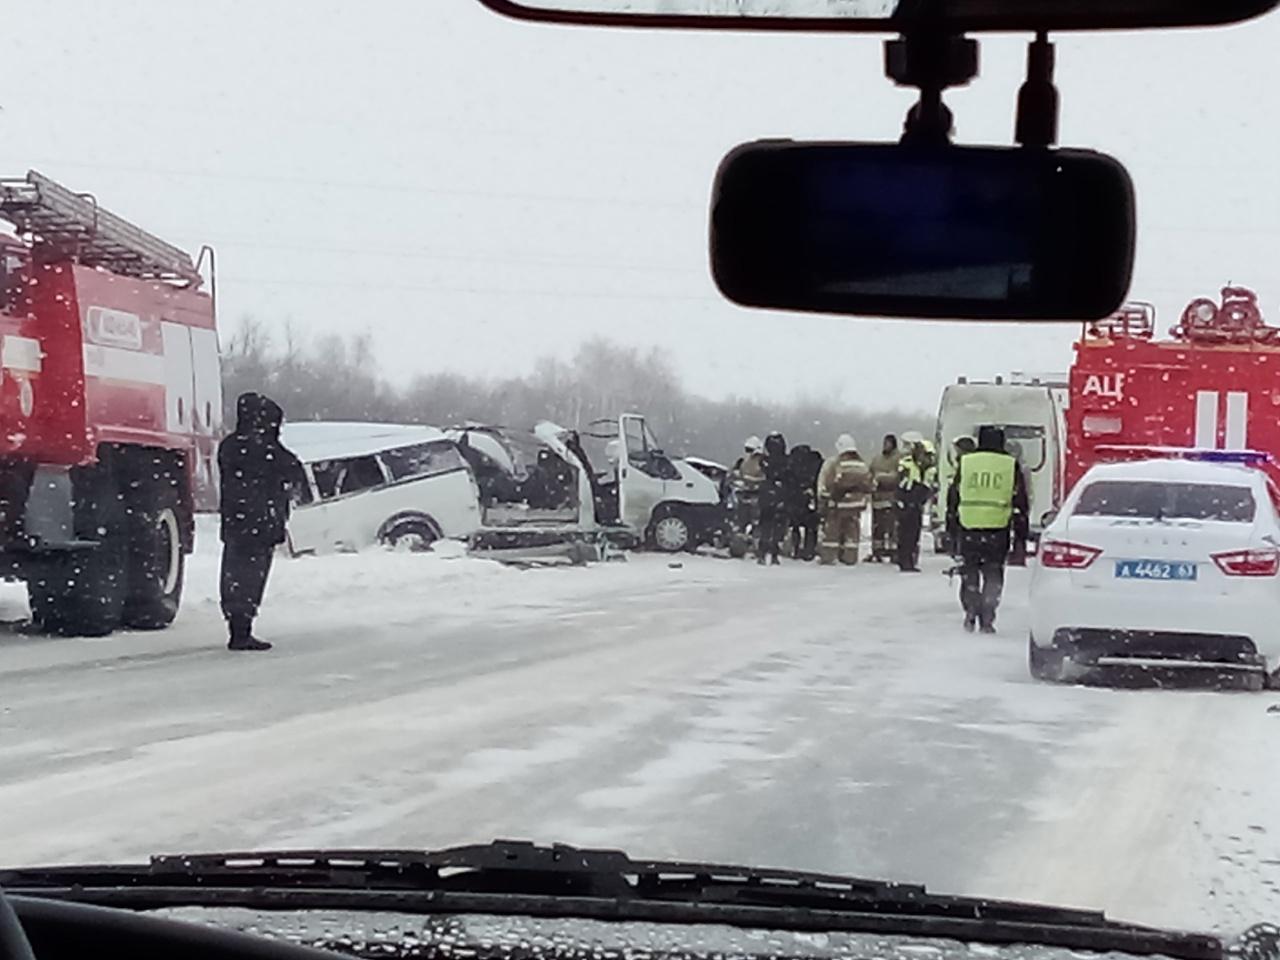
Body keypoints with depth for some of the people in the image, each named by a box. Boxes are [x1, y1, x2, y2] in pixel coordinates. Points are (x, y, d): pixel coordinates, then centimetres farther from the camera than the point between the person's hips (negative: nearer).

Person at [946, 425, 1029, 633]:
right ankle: (987, 620, 2)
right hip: (998, 529, 0)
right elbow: (1020, 501, 5)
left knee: (969, 573, 13)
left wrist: (951, 526, 16)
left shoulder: (965, 463, 5)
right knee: (993, 576, 6)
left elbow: (953, 496, 8)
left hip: (968, 528, 0)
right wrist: (1020, 532, 11)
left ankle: (970, 613, 2)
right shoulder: (1011, 466, 3)